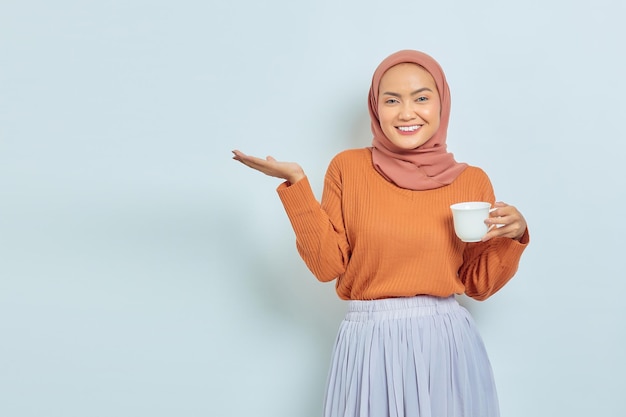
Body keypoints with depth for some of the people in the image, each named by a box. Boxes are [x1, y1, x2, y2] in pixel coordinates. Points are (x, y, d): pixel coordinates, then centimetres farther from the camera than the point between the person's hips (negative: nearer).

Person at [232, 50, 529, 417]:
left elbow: (478, 285, 7)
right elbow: (328, 264, -3)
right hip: (370, 344, -1)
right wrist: (297, 183, -8)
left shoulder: (472, 181, 2)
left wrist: (512, 237, -9)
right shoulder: (348, 167, 0)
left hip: (447, 345, 1)